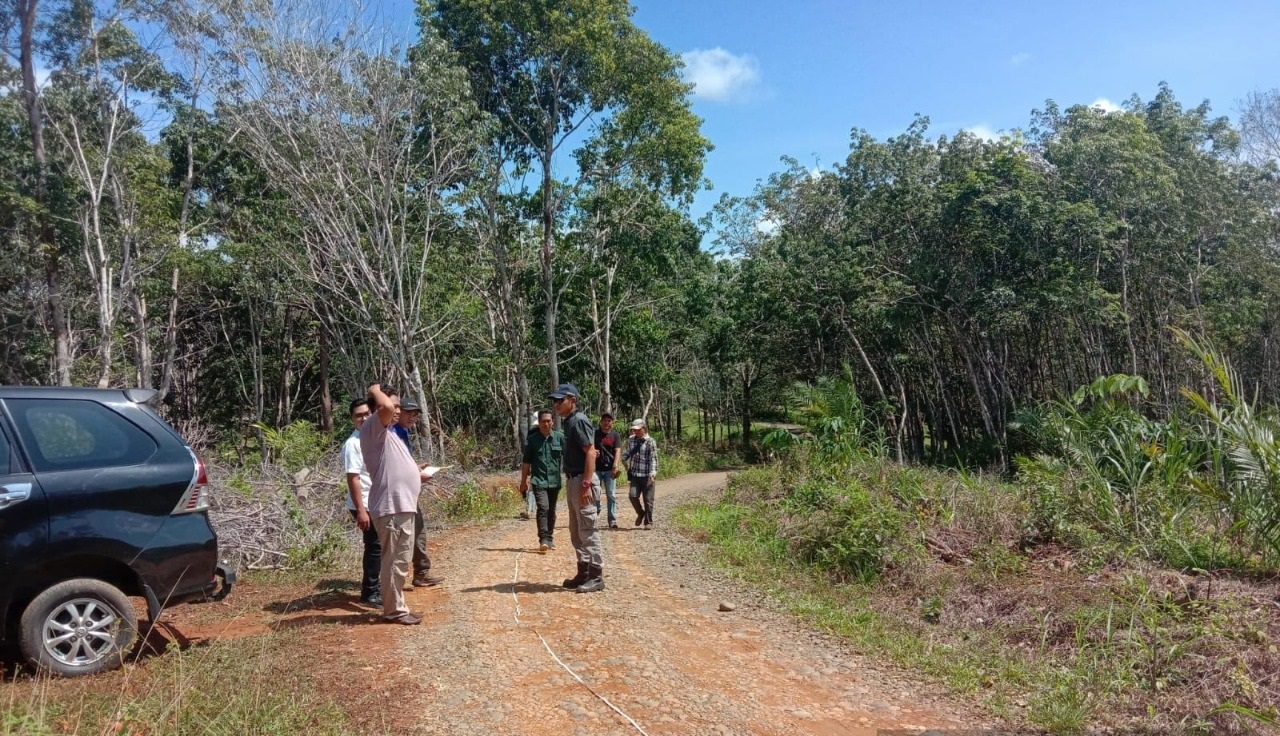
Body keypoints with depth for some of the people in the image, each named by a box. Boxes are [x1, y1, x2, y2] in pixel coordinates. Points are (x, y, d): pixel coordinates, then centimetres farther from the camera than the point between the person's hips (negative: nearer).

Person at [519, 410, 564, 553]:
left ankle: (550, 538, 26)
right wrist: (523, 481, 5)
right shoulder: (532, 439, -1)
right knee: (543, 508, -17)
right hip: (539, 481, -2)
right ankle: (543, 540, -19)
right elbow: (526, 462, 4)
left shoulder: (560, 437, 0)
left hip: (555, 481, 2)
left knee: (551, 511, 13)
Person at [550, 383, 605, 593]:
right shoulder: (568, 422, 15)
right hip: (572, 481, 10)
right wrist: (572, 483, 16)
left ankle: (596, 576, 1)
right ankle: (583, 573, 24)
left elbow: (590, 453, -20)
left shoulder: (579, 421, -14)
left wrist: (586, 484, -25)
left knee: (588, 531, -5)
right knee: (576, 532, 15)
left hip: (583, 481, -10)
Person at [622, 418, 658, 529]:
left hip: (647, 476, -3)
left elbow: (653, 459, -10)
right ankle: (640, 513, 17)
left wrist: (653, 473, -19)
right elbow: (626, 454, 23)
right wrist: (625, 463, 11)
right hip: (635, 474, 3)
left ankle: (648, 522, 16)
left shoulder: (650, 442, -6)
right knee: (633, 495, -12)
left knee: (648, 499, 1)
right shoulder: (630, 440, 8)